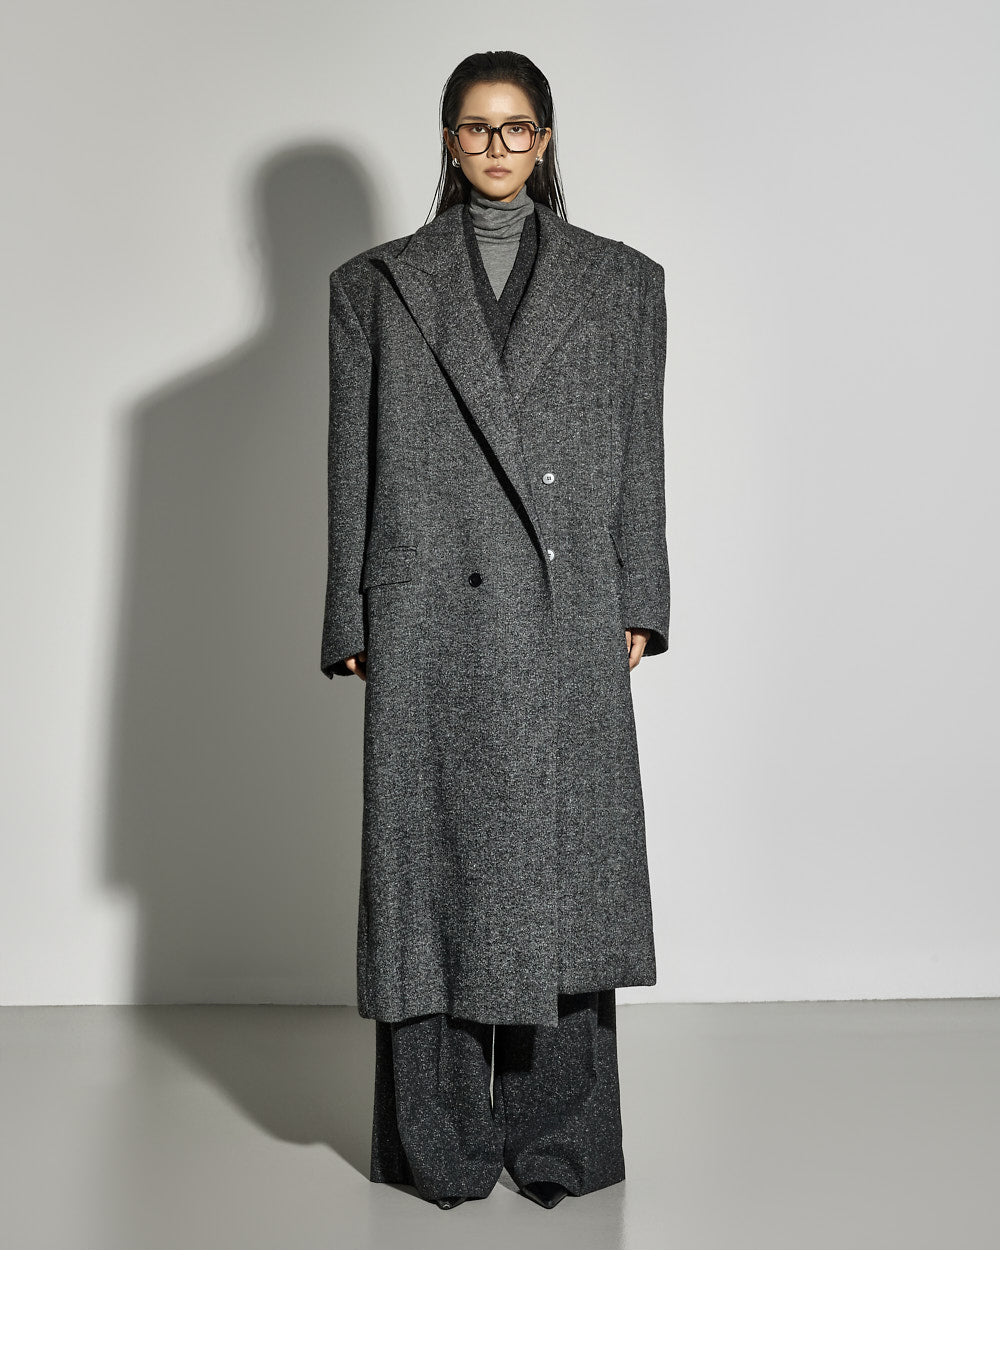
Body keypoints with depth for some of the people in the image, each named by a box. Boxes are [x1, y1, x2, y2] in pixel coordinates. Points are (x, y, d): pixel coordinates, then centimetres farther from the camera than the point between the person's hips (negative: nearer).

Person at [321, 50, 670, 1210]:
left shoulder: (621, 281, 12)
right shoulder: (375, 285, 10)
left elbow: (641, 457, 8)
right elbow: (352, 468, 6)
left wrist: (639, 603, 1)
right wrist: (350, 625, 1)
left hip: (568, 614, 1)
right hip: (430, 615, 0)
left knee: (564, 863, 4)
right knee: (435, 863, 3)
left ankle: (558, 1138, 19)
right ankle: (441, 1145, 18)